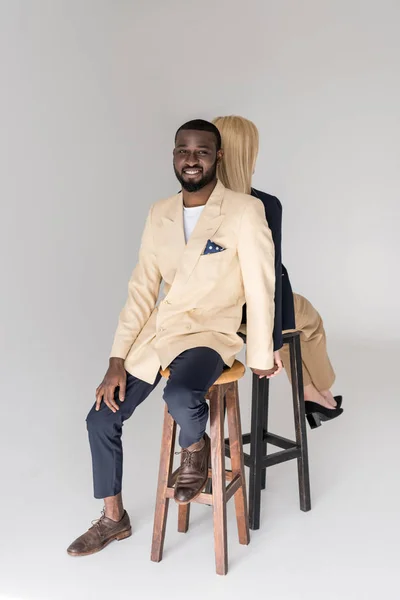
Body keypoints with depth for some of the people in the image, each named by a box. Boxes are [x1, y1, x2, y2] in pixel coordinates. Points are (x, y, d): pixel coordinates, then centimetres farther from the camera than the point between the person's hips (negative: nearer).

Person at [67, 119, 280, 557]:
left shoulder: (245, 212, -13)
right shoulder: (159, 214, 5)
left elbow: (260, 290, -9)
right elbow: (141, 290, 4)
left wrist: (260, 356, -3)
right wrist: (117, 361, -1)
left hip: (210, 335, -5)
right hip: (156, 332, 6)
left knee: (180, 397, -36)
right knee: (101, 418, 2)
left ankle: (195, 446, 3)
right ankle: (113, 519, 25)